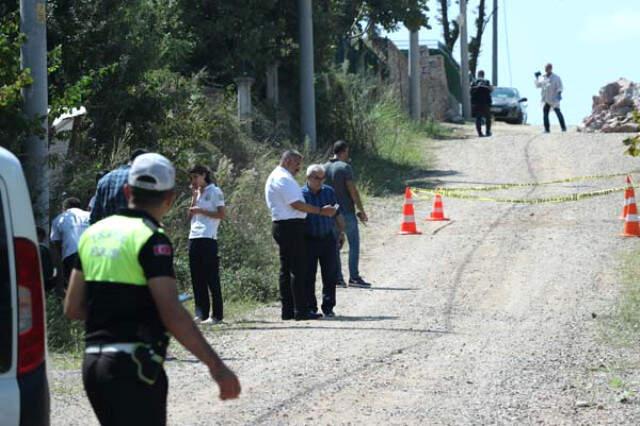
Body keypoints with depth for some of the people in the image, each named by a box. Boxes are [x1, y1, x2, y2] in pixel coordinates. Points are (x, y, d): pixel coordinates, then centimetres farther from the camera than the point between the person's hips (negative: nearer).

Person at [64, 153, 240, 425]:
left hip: (93, 362, 8)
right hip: (133, 366, -8)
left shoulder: (94, 233, 11)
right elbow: (172, 314, -20)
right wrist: (216, 366, -18)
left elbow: (72, 308, 14)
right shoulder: (151, 239, -12)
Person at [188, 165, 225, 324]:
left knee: (211, 278, -7)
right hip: (194, 237, 7)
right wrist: (194, 197, 6)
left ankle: (216, 315, -5)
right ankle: (201, 314, 9)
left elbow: (221, 214, -8)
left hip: (208, 238, -7)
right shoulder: (197, 193, 20)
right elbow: (190, 215, 14)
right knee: (197, 278, 6)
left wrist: (200, 211, -13)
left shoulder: (215, 192, -1)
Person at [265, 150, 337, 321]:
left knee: (286, 269, 11)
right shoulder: (283, 179, -13)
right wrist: (320, 210, -15)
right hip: (290, 226, -11)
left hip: (282, 227, 11)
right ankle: (301, 310, -10)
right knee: (298, 269, -10)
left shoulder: (276, 177, 20)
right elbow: (296, 204, -19)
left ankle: (288, 310, 13)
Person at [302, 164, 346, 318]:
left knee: (330, 276, 3)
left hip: (328, 239, 3)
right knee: (309, 276, 1)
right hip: (309, 240, -3)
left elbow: (337, 213, 17)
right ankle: (311, 308, 10)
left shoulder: (329, 192, 8)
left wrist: (342, 231, 14)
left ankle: (328, 307, 10)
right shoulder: (301, 194, -3)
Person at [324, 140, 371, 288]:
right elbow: (353, 191, -14)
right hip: (347, 212, -6)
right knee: (354, 244, 0)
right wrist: (361, 210, -8)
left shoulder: (325, 168, 7)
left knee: (335, 246, 8)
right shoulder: (345, 167, -12)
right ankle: (354, 277, -4)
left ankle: (337, 278, 6)